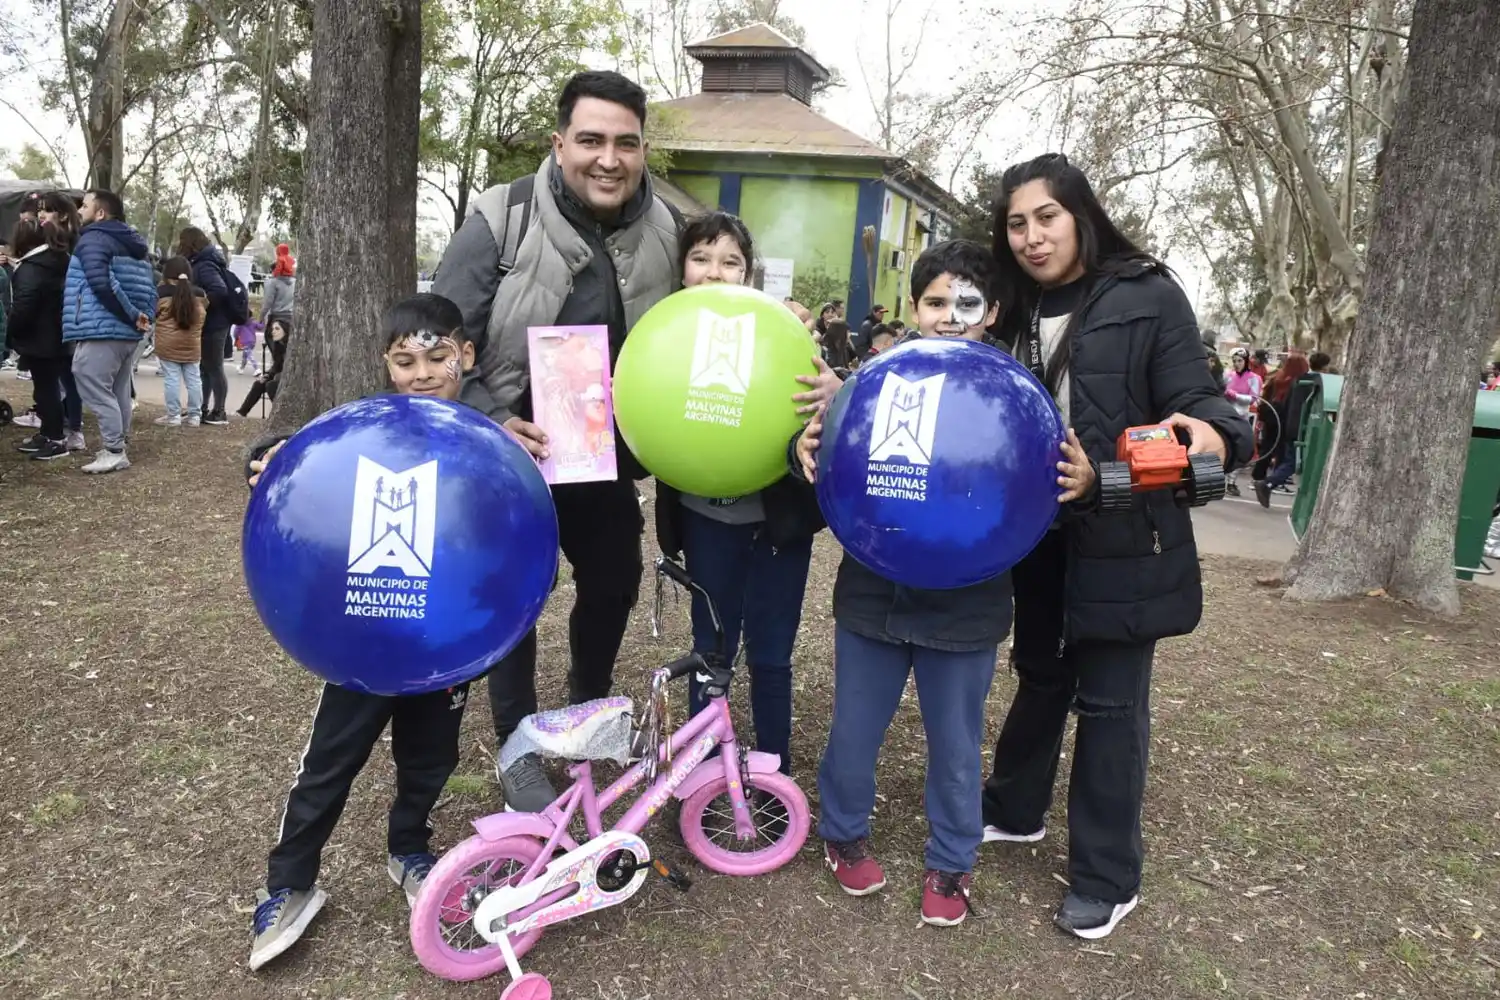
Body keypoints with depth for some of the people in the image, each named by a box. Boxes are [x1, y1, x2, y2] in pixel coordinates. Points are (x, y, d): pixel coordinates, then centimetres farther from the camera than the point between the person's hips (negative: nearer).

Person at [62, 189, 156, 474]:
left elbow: (101, 283, -22)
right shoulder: (131, 244, 20)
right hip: (128, 332, 9)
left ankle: (114, 452, -6)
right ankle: (117, 448, 20)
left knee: (96, 391, -5)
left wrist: (132, 316, -16)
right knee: (118, 392, 14)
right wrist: (144, 316, 4)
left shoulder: (92, 239, -8)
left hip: (101, 331, -9)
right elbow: (149, 286, 15)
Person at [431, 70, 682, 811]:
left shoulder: (666, 232, -5)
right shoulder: (502, 221, -17)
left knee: (615, 582, 17)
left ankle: (590, 704, 46)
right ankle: (518, 749, 27)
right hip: (515, 459, -4)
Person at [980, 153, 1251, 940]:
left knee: (1109, 701, 3)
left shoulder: (1149, 298, -7)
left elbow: (1195, 404, -12)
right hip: (1038, 534, 5)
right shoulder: (1014, 311, 8)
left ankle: (1106, 878, 18)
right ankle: (1014, 808, 40)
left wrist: (1211, 438, -36)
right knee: (1040, 675, 20)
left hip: (1124, 541, -5)